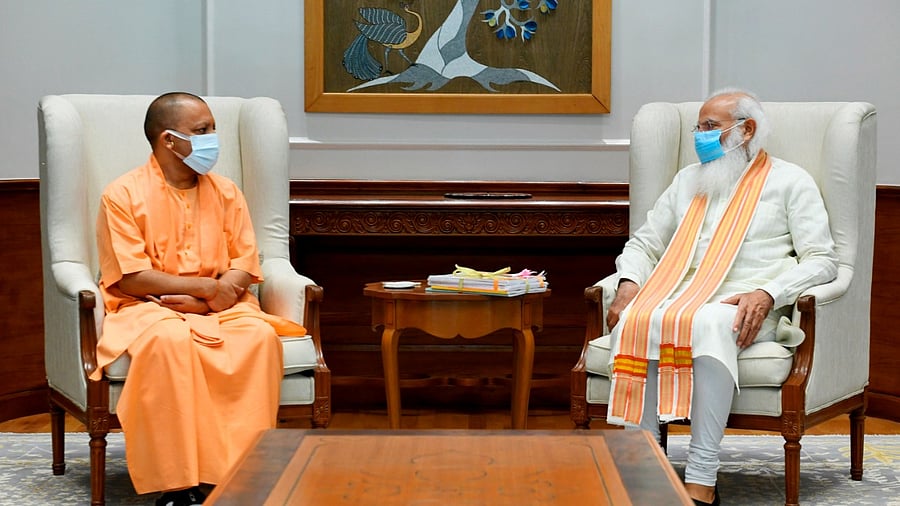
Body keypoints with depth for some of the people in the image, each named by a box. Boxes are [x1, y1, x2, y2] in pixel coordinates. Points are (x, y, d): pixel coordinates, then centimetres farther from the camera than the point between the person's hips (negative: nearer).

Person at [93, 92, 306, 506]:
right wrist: (206, 287, -13)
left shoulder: (225, 192, 11)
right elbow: (131, 278, -10)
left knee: (260, 335, -29)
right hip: (147, 307, -3)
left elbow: (244, 267, 5)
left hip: (217, 306, 4)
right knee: (170, 340, -38)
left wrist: (203, 301, -14)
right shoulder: (123, 195, -2)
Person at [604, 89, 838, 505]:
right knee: (635, 320, -31)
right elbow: (644, 243, 26)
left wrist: (766, 295, -15)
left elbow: (821, 260, 2)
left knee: (707, 324, -39)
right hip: (677, 300, 4)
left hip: (746, 310, -4)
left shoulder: (789, 181, 12)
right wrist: (629, 284, 3)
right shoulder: (689, 180, 27)